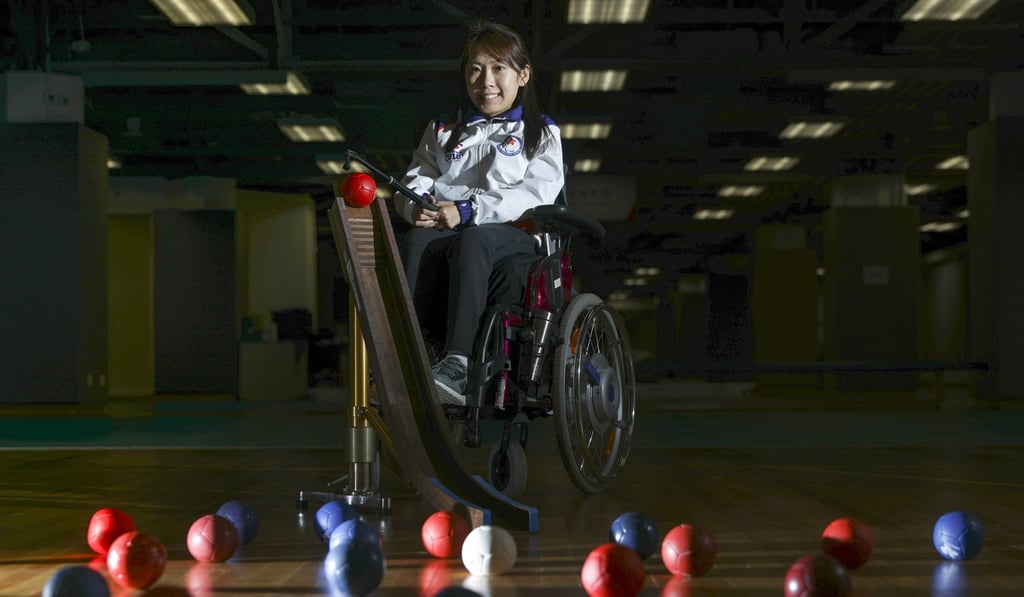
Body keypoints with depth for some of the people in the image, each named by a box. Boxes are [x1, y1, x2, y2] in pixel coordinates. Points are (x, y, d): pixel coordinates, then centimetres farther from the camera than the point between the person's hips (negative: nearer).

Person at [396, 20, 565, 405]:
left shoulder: (541, 133, 15)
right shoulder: (442, 131, 29)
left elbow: (538, 192, -3)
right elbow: (416, 179, 18)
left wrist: (468, 211, -16)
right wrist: (417, 206, -10)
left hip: (514, 234, -3)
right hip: (442, 227, 3)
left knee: (471, 241, -39)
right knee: (417, 240, -34)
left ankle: (457, 367, -51)